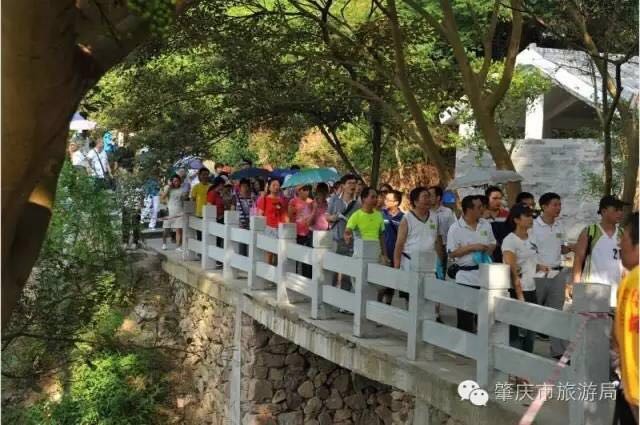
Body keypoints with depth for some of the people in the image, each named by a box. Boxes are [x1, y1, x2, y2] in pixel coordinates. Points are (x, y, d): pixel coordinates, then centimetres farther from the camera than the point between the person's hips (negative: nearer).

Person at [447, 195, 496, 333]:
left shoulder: (485, 225, 7)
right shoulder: (456, 228, -9)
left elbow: (493, 244, 17)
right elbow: (452, 253, -11)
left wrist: (489, 249, -6)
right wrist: (472, 247, -18)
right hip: (466, 276, -4)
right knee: (465, 318, 4)